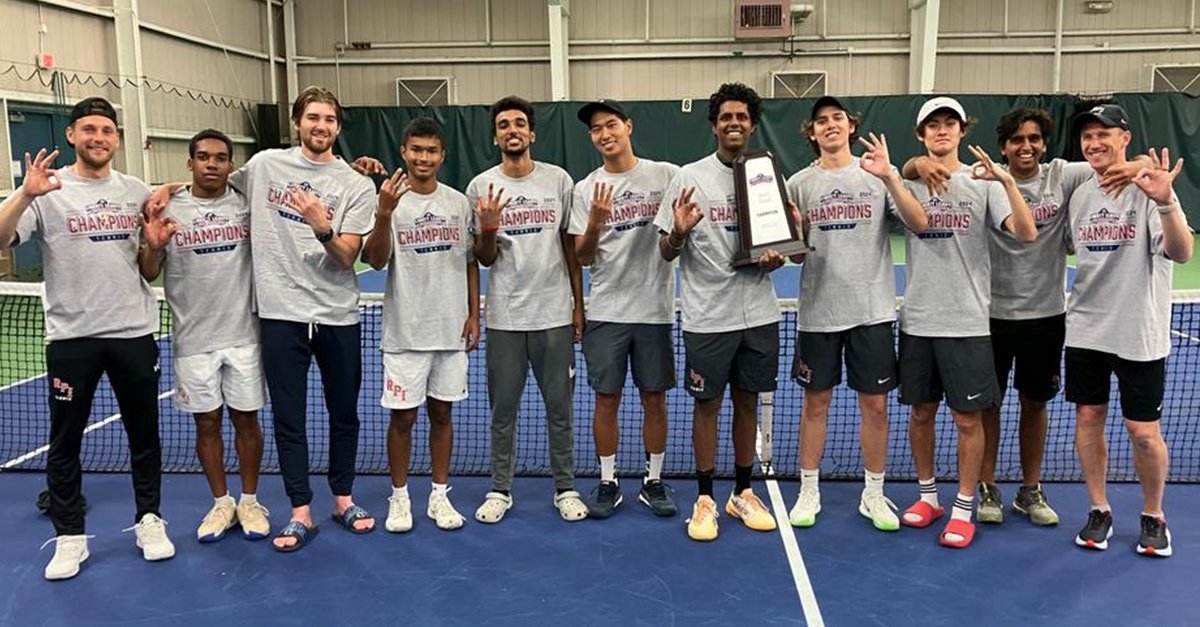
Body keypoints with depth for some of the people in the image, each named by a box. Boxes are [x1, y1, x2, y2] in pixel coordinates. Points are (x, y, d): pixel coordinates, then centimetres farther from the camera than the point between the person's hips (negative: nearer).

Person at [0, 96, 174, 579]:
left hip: (135, 331, 3)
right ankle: (70, 536, 20)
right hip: (71, 336, -2)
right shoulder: (48, 191, -3)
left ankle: (149, 521, 26)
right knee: (65, 440, 6)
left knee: (144, 433, 10)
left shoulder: (137, 192, 8)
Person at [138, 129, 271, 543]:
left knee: (246, 418, 8)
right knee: (206, 422, 9)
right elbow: (147, 274, 4)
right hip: (193, 340, 0)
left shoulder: (246, 206, 0)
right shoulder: (167, 211, 0)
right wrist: (153, 246, -19)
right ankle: (221, 504, 25)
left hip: (243, 335, 0)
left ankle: (249, 502, 23)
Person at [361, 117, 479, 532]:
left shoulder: (459, 202, 5)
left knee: (441, 413, 11)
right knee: (402, 416, 5)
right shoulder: (389, 202, -4)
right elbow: (376, 261, -14)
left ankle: (439, 496, 23)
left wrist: (473, 315, 4)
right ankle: (399, 497, 21)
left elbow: (471, 263, 10)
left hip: (451, 329, 3)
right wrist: (385, 214, -29)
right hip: (405, 332, -2)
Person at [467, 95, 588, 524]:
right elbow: (484, 259, 3)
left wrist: (579, 307, 5)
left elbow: (571, 247, 7)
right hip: (504, 318, 0)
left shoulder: (559, 180, 1)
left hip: (555, 315, 0)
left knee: (560, 408, 8)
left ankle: (565, 489, 22)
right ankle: (500, 490, 23)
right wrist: (488, 228, -18)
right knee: (502, 411, 9)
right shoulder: (481, 187, 1)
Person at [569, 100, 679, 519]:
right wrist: (595, 222, -18)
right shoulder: (586, 189, 3)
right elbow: (582, 258, 0)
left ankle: (654, 482, 23)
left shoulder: (667, 175, 0)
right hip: (606, 312, 1)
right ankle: (607, 484, 20)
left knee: (654, 399, 8)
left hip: (654, 310, -1)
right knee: (606, 400, 6)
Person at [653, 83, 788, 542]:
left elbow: (779, 240, 14)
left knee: (747, 402, 13)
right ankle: (705, 499, 20)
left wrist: (775, 257, -9)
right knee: (706, 405, 6)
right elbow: (667, 252, -3)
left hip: (758, 314, 3)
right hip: (707, 316, -3)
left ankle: (742, 494, 28)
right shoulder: (689, 177, -4)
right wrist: (679, 232, -25)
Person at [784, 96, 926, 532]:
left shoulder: (878, 175, 1)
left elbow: (919, 224, -11)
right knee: (815, 402, 8)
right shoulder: (799, 183, 5)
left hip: (872, 311, 0)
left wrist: (889, 176, -24)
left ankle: (873, 495, 22)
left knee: (875, 405, 6)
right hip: (818, 311, 1)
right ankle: (809, 492, 22)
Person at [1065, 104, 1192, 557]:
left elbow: (1181, 254, -25)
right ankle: (1099, 511, 22)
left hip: (1139, 335, -4)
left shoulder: (1149, 189, -11)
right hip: (1085, 331, 5)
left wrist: (1165, 203, -40)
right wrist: (1079, 308, 8)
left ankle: (1153, 517, 23)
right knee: (1088, 419, 7)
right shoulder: (1080, 195, 6)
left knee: (1144, 432, 2)